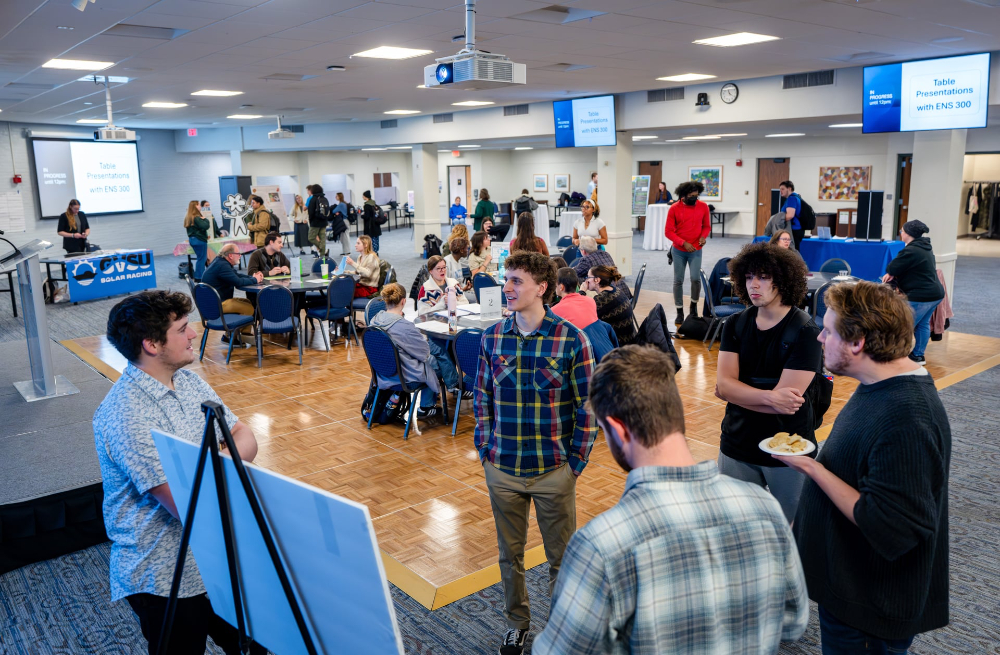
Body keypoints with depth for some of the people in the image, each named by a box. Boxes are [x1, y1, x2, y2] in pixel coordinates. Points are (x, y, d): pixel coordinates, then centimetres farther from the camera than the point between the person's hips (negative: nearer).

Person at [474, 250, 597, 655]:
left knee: (561, 559, 12)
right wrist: (485, 450, 3)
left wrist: (575, 462, -7)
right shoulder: (492, 337, -1)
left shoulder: (571, 339, -12)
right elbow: (482, 398, 8)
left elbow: (587, 407, -7)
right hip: (502, 470, 3)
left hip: (554, 471, -3)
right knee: (509, 554, 19)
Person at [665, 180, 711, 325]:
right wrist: (683, 243, -16)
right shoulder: (674, 208, -8)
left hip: (696, 250, 0)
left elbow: (707, 226, 9)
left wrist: (703, 236, -13)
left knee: (696, 278, -11)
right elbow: (668, 231, -7)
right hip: (678, 251, 0)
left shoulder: (703, 207, -2)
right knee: (678, 280, 3)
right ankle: (680, 312, 14)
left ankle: (694, 305, 17)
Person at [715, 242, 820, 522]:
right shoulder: (735, 325, 1)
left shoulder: (805, 332, -13)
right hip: (736, 446, 4)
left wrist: (736, 390, -13)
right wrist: (769, 397, -24)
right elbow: (723, 385, -11)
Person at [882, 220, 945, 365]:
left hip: (921, 296, -10)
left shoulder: (911, 251, -20)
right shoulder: (926, 248, 15)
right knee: (923, 324, 18)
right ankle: (918, 355, 26)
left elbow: (892, 268, -15)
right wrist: (893, 274, -1)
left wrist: (891, 273, 7)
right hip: (935, 293, 10)